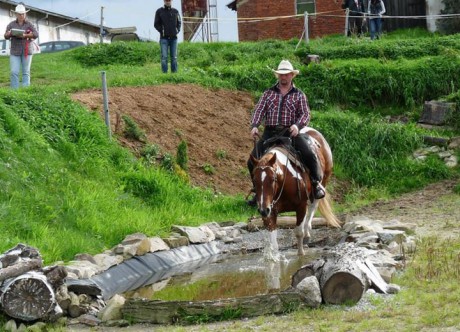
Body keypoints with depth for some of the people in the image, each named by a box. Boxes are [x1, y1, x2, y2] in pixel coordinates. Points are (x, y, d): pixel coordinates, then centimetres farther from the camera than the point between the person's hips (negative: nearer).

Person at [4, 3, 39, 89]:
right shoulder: (11, 24, 8)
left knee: (26, 72, -2)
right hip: (15, 51, 1)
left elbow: (36, 34, -5)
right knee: (14, 72, -8)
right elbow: (6, 36, 7)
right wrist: (9, 33, -17)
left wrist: (25, 35, -20)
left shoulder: (29, 24, 3)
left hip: (26, 51, -1)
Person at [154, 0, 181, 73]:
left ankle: (174, 72, 6)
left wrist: (177, 30, 3)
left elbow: (179, 22, 18)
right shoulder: (159, 11, 2)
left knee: (174, 57, 3)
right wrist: (162, 31, -7)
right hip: (164, 38, -3)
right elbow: (156, 24, 3)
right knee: (164, 57, -7)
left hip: (174, 38, 3)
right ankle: (164, 72, -7)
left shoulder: (175, 11, 10)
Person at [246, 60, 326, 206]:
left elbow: (305, 114, 1)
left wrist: (297, 125, -21)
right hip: (270, 132, 2)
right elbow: (259, 110, 3)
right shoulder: (269, 93, 14)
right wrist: (254, 125, -15)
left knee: (308, 154, -24)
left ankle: (317, 183, -5)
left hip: (291, 132, -2)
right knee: (253, 161, -5)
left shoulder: (299, 95, 10)